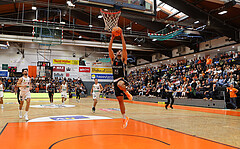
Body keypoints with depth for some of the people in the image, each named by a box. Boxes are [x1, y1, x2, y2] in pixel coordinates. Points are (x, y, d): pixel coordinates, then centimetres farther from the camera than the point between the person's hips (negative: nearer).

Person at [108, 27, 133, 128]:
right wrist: (112, 38, 2)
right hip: (115, 81, 5)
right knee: (120, 100, 7)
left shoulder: (123, 59, 4)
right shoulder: (113, 59, 14)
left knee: (120, 84, -43)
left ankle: (127, 92, -11)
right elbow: (109, 49, 4)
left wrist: (121, 36, -5)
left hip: (122, 79, -5)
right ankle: (124, 118, 18)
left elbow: (124, 47, -6)